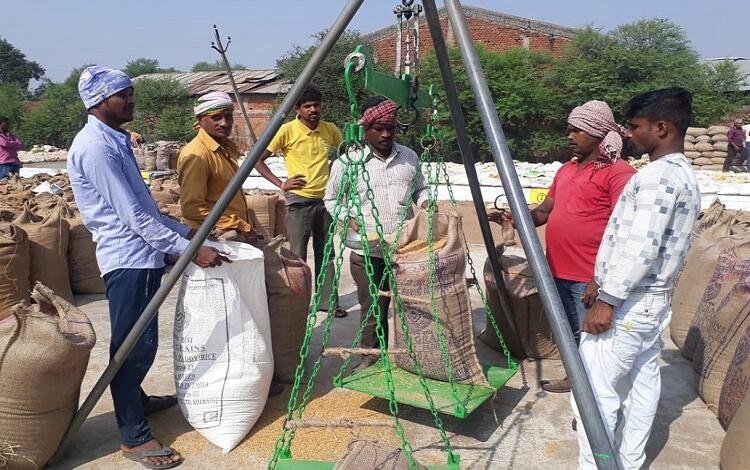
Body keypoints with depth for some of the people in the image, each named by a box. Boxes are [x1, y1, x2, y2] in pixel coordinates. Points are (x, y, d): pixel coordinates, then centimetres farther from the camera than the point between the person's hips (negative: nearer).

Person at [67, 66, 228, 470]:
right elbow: (132, 214, -21)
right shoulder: (94, 146, -16)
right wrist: (189, 249, -22)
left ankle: (135, 400, 40)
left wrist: (184, 231, 16)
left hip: (142, 253, 10)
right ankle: (134, 436, 10)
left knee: (140, 340, 21)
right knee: (134, 343, -2)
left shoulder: (115, 139, 15)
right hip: (128, 257, -10)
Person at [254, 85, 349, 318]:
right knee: (298, 255, 2)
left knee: (326, 253, 12)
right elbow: (258, 159, -5)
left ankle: (328, 301, 24)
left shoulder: (331, 130, 3)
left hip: (325, 199, 4)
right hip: (299, 201, -4)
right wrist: (280, 183, -10)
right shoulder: (287, 131, -9)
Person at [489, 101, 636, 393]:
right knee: (570, 333, 21)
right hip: (558, 273, 8)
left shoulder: (618, 173, -11)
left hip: (589, 280, -8)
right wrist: (514, 218, -2)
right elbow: (544, 211, 18)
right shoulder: (566, 170, 14)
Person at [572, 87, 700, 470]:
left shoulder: (657, 176, -18)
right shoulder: (687, 177, 13)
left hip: (627, 305, -10)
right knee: (642, 386, 16)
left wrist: (607, 300, -21)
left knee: (594, 391, -4)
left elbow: (640, 248, -24)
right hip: (655, 303, 10)